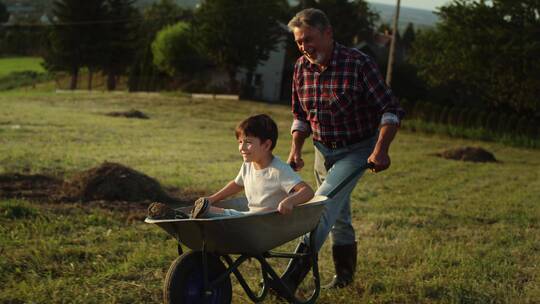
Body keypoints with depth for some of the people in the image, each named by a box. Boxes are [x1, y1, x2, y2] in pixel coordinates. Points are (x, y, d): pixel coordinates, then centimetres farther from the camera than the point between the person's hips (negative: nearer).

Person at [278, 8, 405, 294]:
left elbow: (391, 110, -19)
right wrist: (295, 150, -1)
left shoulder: (358, 64, -20)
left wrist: (381, 149, -30)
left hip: (357, 150, -6)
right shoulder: (301, 67, -2)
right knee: (338, 214, 15)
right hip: (323, 150, 6)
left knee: (325, 204, -21)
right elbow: (300, 116, 12)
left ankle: (292, 277, -25)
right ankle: (344, 274, 32)